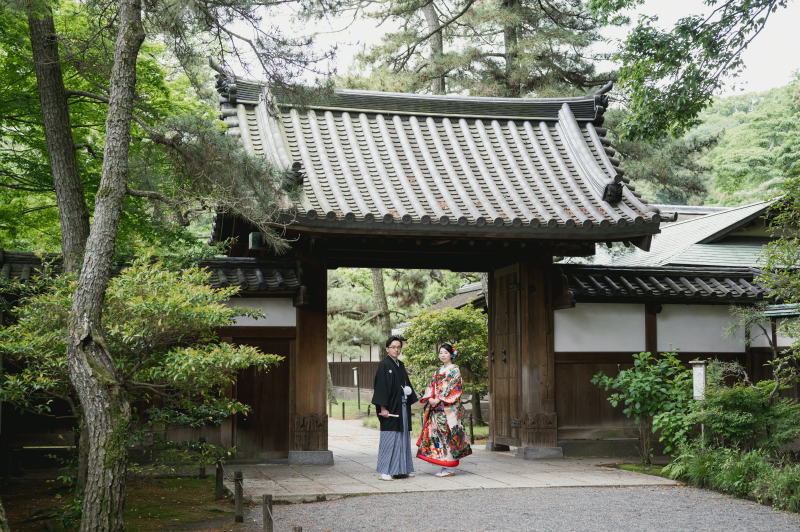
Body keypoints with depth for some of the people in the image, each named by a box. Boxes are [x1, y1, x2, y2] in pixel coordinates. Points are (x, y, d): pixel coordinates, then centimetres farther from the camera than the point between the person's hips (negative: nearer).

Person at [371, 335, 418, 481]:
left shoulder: (400, 365, 16)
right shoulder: (384, 365, -6)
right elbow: (381, 387, -12)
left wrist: (409, 402, 12)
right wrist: (383, 408, -18)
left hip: (402, 407, 7)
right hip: (390, 407, -7)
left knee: (403, 436, 10)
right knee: (389, 437, -7)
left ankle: (402, 469, 17)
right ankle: (385, 471, -3)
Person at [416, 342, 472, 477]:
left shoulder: (455, 370, -2)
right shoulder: (438, 371, 18)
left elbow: (453, 389, -11)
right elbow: (430, 387, 15)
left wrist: (439, 400, -15)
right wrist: (430, 399, -4)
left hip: (449, 408, -7)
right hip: (436, 407, 7)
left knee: (447, 433, -9)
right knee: (437, 433, 3)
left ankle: (450, 468, -5)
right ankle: (444, 467, 8)